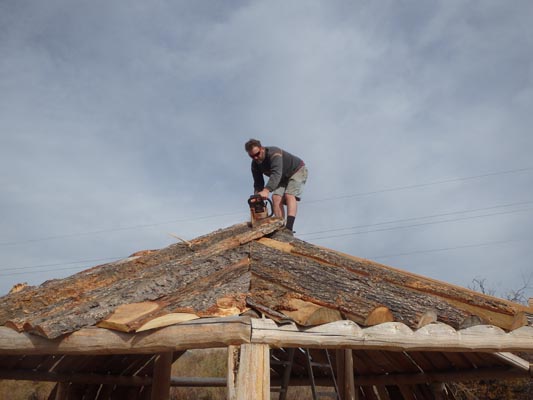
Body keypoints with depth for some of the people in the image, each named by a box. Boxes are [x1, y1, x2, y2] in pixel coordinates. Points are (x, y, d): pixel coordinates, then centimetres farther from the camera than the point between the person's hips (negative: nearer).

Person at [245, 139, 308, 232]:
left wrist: (267, 190, -62)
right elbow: (258, 183, -12)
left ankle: (289, 229, -38)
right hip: (283, 177, 7)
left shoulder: (274, 153, -36)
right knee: (276, 197, -14)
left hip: (297, 171, -7)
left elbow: (276, 174, -50)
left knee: (290, 195, -26)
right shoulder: (255, 164, -12)